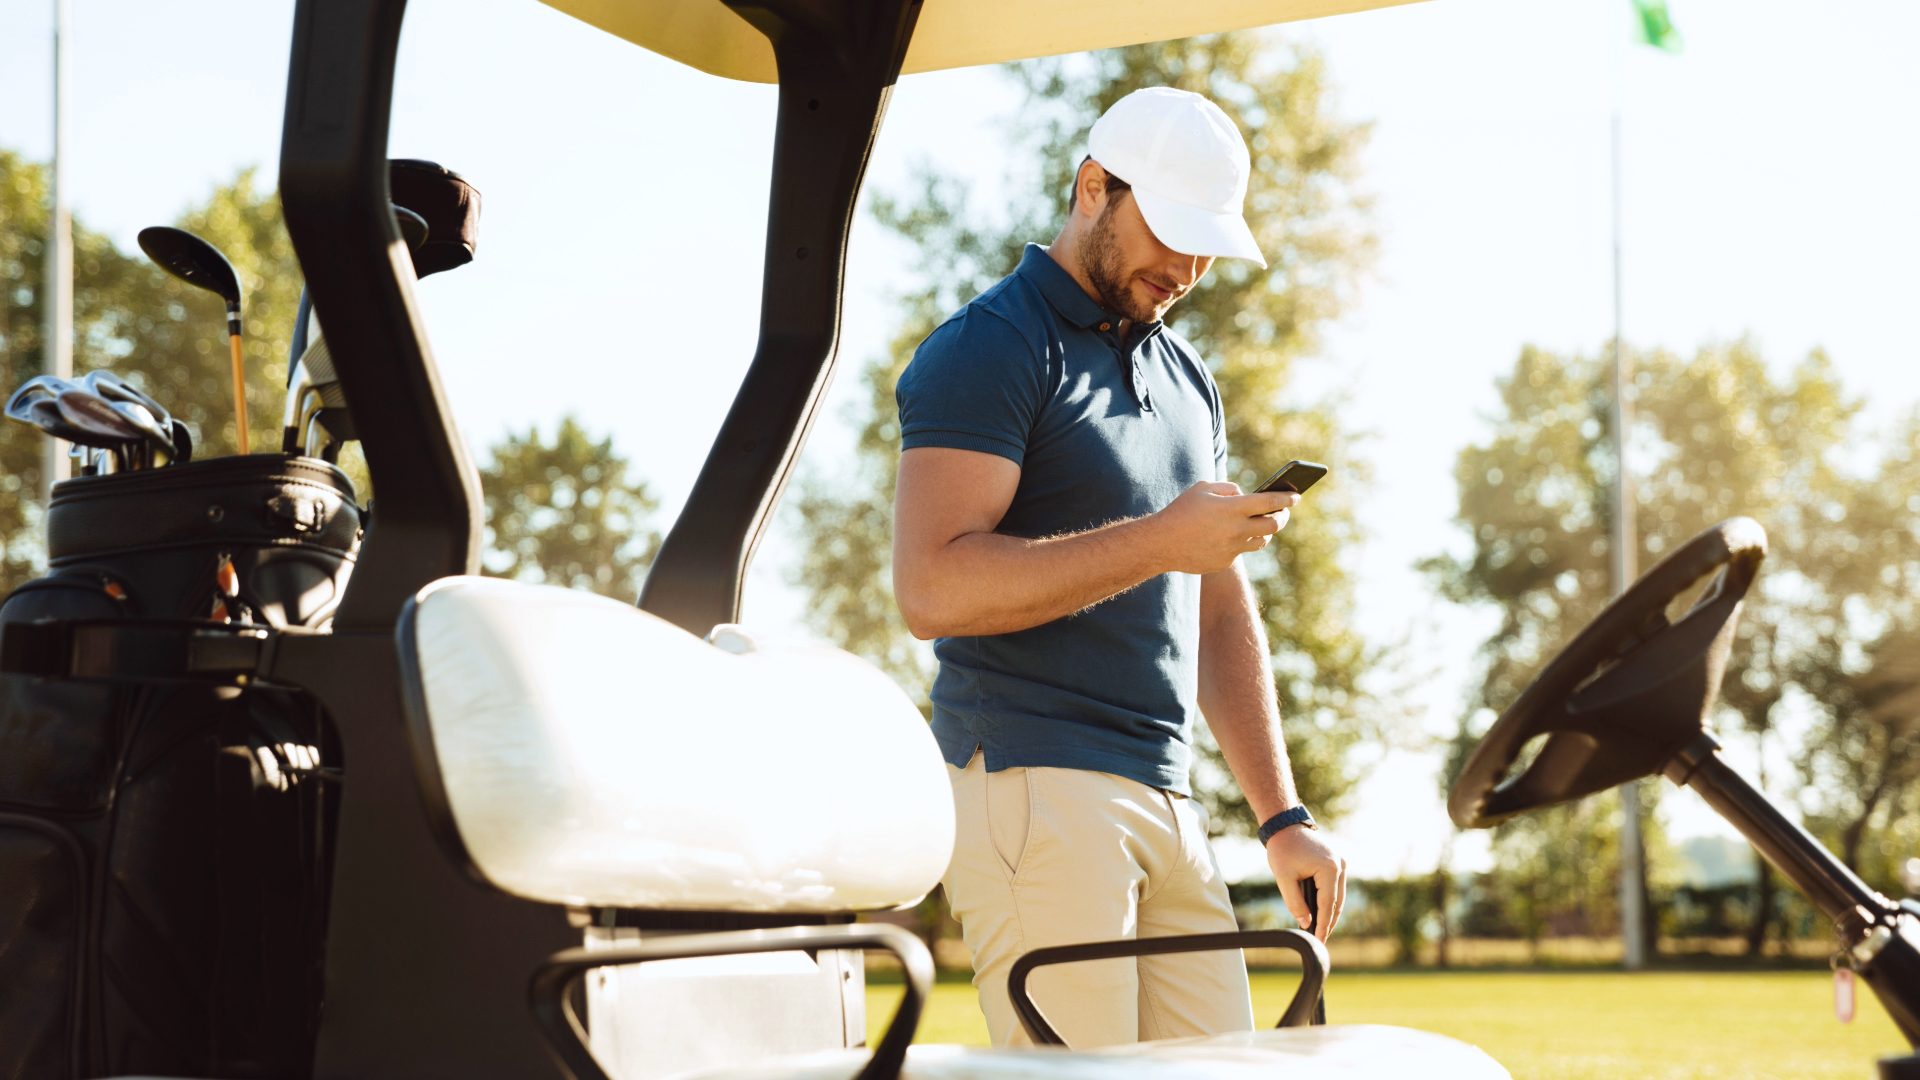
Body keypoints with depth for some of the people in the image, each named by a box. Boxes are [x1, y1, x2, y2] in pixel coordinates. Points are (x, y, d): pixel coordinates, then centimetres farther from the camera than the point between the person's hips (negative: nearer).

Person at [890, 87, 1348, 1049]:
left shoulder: (1186, 376, 22)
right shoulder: (987, 349, -4)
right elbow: (932, 588, -16)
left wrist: (1280, 815, 15)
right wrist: (1158, 542, -18)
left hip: (1168, 803, 8)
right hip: (1033, 789, -8)